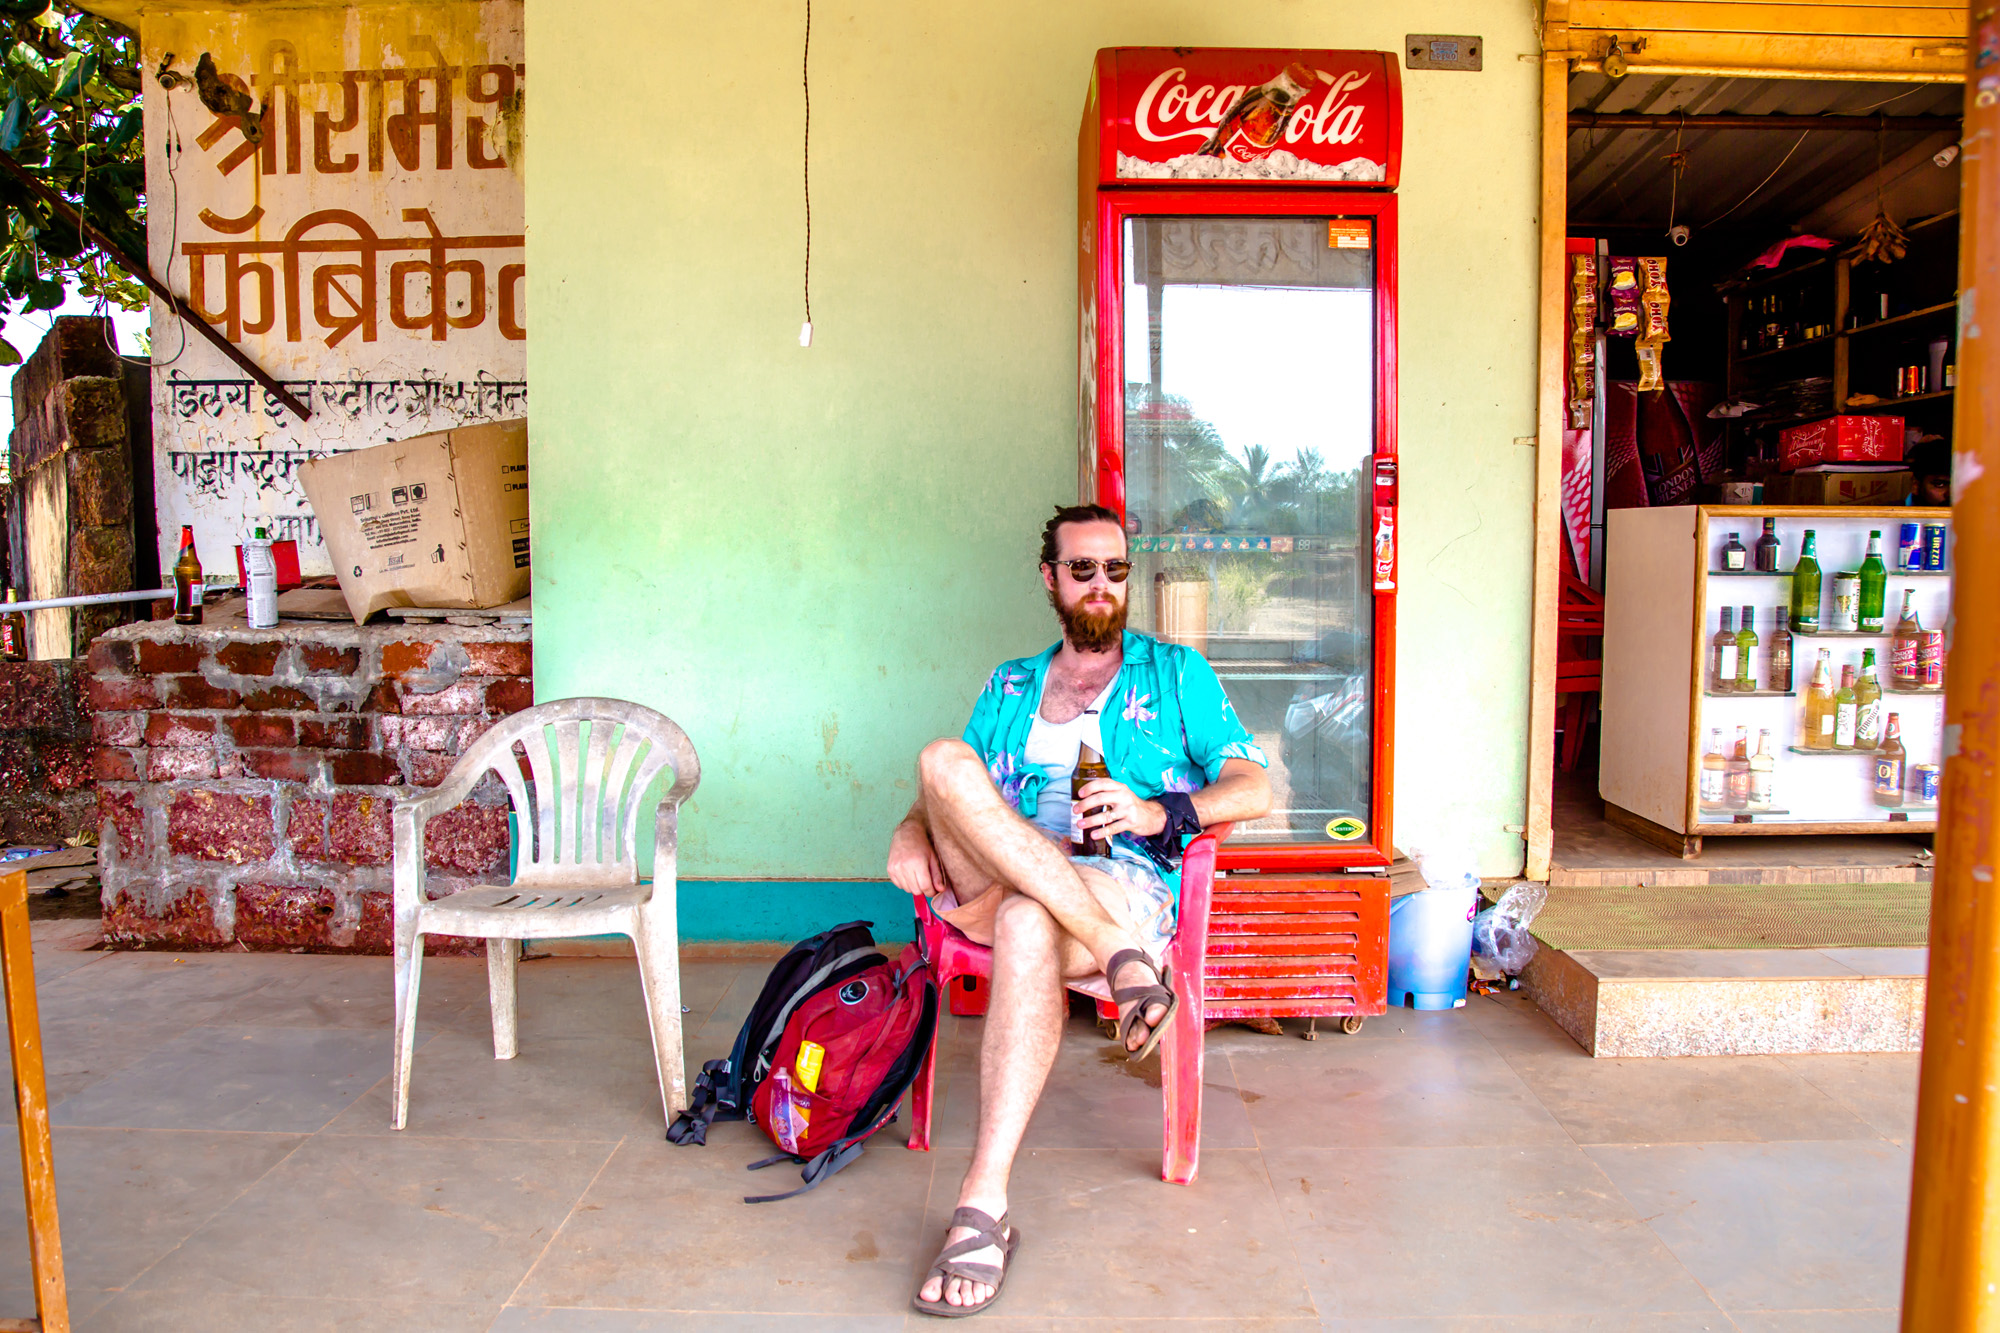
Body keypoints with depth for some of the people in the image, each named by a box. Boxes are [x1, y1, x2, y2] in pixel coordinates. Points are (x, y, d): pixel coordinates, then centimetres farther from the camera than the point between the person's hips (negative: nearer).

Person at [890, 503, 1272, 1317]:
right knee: (943, 759, -27)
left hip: (1125, 883, -3)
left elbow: (1253, 790, 8)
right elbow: (947, 789, 21)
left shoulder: (1177, 674, 18)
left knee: (1029, 920, -40)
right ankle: (1125, 963, -34)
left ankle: (984, 1206, -37)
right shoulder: (1009, 688, 28)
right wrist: (912, 830, -4)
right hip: (989, 885, 3)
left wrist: (1158, 812, -11)